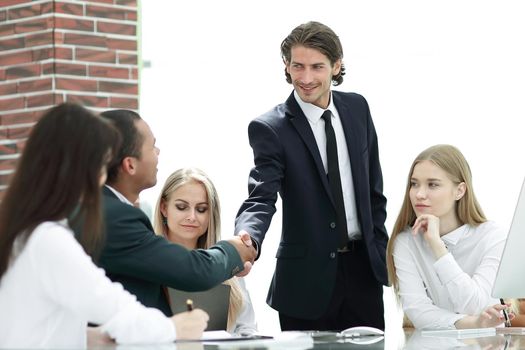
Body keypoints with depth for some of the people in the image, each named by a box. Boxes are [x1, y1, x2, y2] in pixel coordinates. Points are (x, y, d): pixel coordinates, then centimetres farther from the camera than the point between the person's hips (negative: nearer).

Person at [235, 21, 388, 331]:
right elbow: (261, 198, -21)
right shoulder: (270, 128, -11)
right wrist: (246, 241, -41)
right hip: (307, 279, -4)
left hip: (364, 269, 4)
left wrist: (380, 251, 11)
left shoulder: (357, 108, 5)